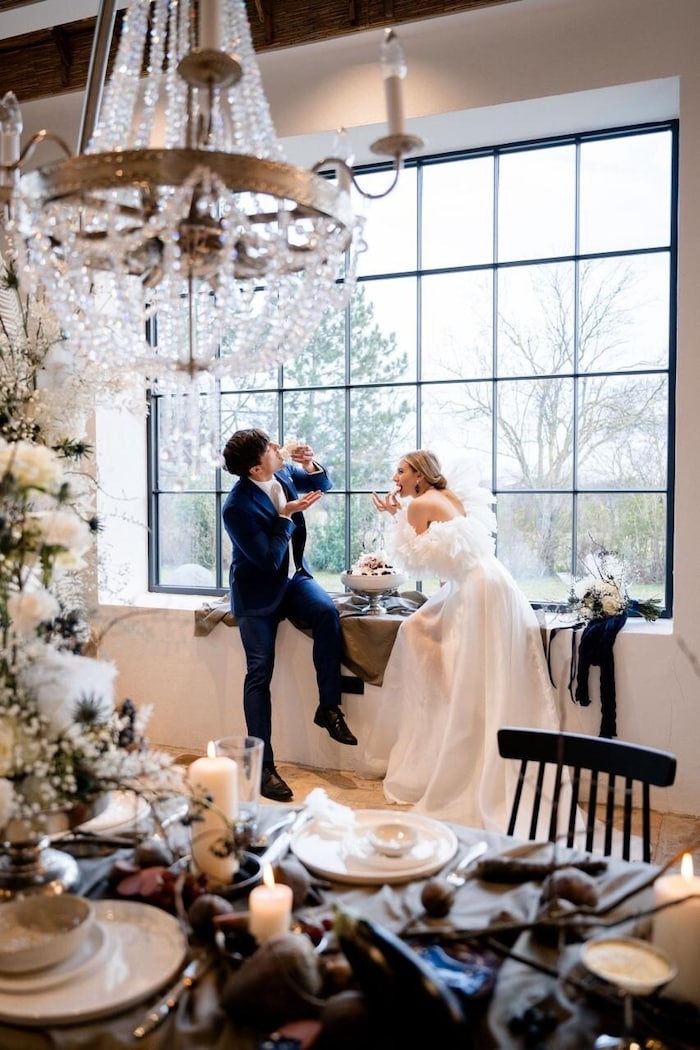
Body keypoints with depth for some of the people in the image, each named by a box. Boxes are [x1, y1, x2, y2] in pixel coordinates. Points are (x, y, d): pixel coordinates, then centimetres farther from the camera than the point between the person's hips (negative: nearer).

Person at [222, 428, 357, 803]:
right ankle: (263, 766, 2)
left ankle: (329, 707, -10)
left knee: (327, 612, -26)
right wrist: (286, 515, -25)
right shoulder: (237, 507, -25)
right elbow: (269, 559, -22)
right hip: (257, 593, -5)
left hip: (293, 577, 5)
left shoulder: (285, 472, -6)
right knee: (260, 673, -7)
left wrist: (312, 466, -9)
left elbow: (323, 486, 12)